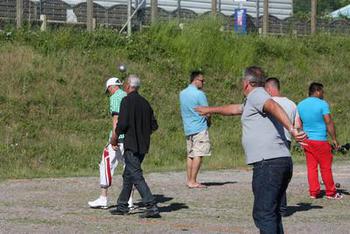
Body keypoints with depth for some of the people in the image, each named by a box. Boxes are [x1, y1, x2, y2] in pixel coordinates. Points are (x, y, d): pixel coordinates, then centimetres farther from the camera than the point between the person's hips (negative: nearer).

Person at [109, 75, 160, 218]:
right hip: (143, 146, 8)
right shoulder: (144, 102, 11)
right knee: (128, 175, 18)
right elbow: (154, 126, 10)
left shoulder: (127, 101, -11)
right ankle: (122, 206, 25)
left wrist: (115, 137, -4)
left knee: (136, 177, -9)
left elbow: (122, 123, -19)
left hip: (131, 145, -8)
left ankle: (152, 207, -18)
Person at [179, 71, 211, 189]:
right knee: (198, 155, -7)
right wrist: (208, 121, 12)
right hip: (200, 128, -8)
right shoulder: (199, 94, -12)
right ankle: (193, 182, -11)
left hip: (187, 129, 8)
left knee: (190, 155, 11)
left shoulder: (182, 93, 12)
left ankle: (189, 180, 11)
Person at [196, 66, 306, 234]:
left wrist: (291, 129, -38)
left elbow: (273, 107, -22)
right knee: (272, 214, 14)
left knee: (263, 215, -14)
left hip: (268, 163, -10)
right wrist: (210, 110, 64)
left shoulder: (256, 95, -2)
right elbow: (234, 109, 48)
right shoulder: (251, 102, 28)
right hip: (283, 162, 10)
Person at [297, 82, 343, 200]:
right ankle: (331, 193, 8)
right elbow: (329, 123, -12)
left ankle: (313, 192, 6)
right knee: (326, 167, 2)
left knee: (311, 167, 8)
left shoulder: (300, 105, 10)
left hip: (307, 141, 6)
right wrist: (334, 139, -7)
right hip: (320, 141, -6)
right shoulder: (322, 104, -10)